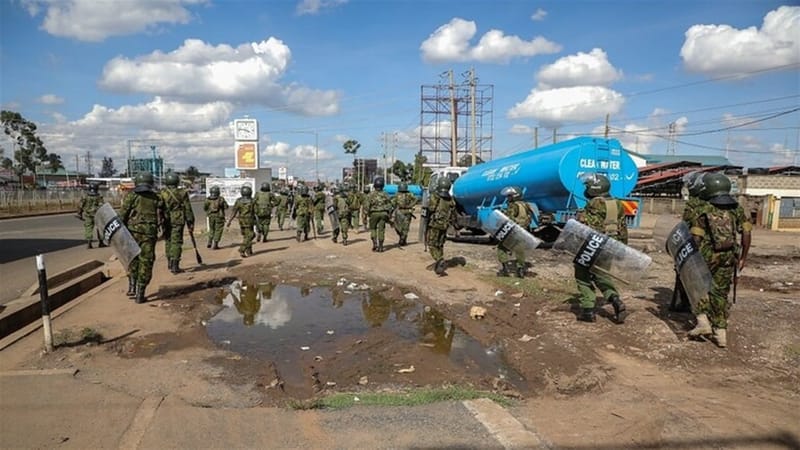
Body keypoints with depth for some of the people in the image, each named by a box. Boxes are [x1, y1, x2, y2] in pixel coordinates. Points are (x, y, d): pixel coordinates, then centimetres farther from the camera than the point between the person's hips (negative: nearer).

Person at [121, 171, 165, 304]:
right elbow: (161, 219, 7)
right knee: (145, 263, 7)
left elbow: (123, 216, -4)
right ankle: (140, 294, 7)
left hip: (133, 232, 0)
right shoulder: (157, 198, 6)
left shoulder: (131, 196, 0)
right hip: (149, 233, 0)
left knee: (132, 259, 21)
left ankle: (132, 287, 11)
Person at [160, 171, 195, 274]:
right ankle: (174, 265, -7)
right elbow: (188, 209, 0)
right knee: (176, 242, -1)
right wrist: (190, 223, 5)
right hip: (178, 221, -2)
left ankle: (170, 262, 27)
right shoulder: (182, 193, -2)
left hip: (166, 221, 2)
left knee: (168, 241, 17)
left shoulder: (162, 194, -1)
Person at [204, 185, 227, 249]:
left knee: (211, 230, 21)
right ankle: (215, 245, 0)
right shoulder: (221, 199, -14)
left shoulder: (208, 199, -5)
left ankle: (209, 243, 19)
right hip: (219, 217, -3)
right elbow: (226, 207, -7)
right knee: (218, 231, 5)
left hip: (211, 217, 3)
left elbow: (204, 208, 3)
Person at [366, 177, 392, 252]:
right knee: (381, 230, 5)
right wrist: (388, 216, 9)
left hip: (374, 213, -1)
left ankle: (375, 244, 1)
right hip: (383, 213, 1)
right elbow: (389, 207, 2)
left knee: (373, 229, 15)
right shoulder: (385, 194, 1)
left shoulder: (371, 194, -6)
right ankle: (380, 246, 3)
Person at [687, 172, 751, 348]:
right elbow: (746, 233, 3)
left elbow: (696, 238, -10)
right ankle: (720, 333, 14)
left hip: (708, 256, -4)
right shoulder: (737, 209, 6)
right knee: (721, 293, 12)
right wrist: (743, 257, 11)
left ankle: (703, 321, 5)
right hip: (729, 257, 4)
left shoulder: (704, 211, -6)